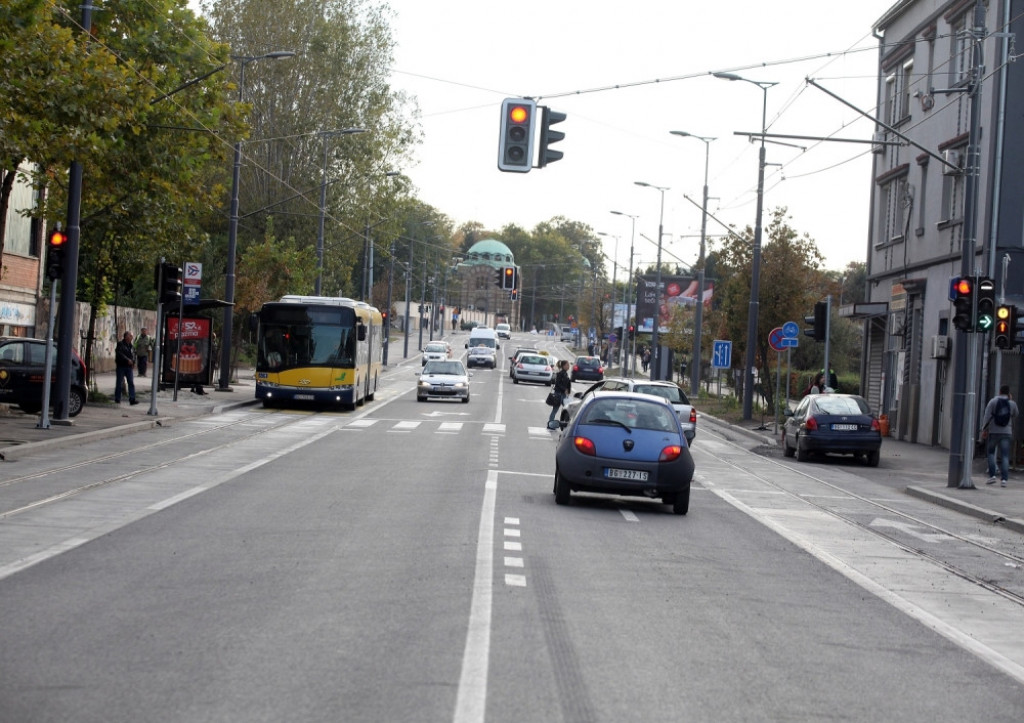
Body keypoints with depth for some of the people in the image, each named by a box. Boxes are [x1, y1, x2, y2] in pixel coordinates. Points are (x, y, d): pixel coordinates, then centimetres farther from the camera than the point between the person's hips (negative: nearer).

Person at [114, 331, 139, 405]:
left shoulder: (131, 346, 14)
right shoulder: (120, 344, -7)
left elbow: (133, 354, 22)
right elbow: (119, 354, -19)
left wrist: (133, 362, 3)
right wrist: (127, 360, -24)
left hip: (129, 367, 5)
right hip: (121, 366, -5)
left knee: (131, 383, -3)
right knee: (119, 383, 2)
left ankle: (132, 399, -5)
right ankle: (117, 399, 11)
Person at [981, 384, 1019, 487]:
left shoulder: (993, 401, -2)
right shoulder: (1012, 403, 2)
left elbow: (987, 416, -8)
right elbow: (1015, 415, 20)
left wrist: (984, 429, -4)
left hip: (993, 432, -1)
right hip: (1006, 432, 1)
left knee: (991, 452, 15)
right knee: (1005, 456, 0)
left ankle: (992, 476, 3)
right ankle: (1004, 479, -10)